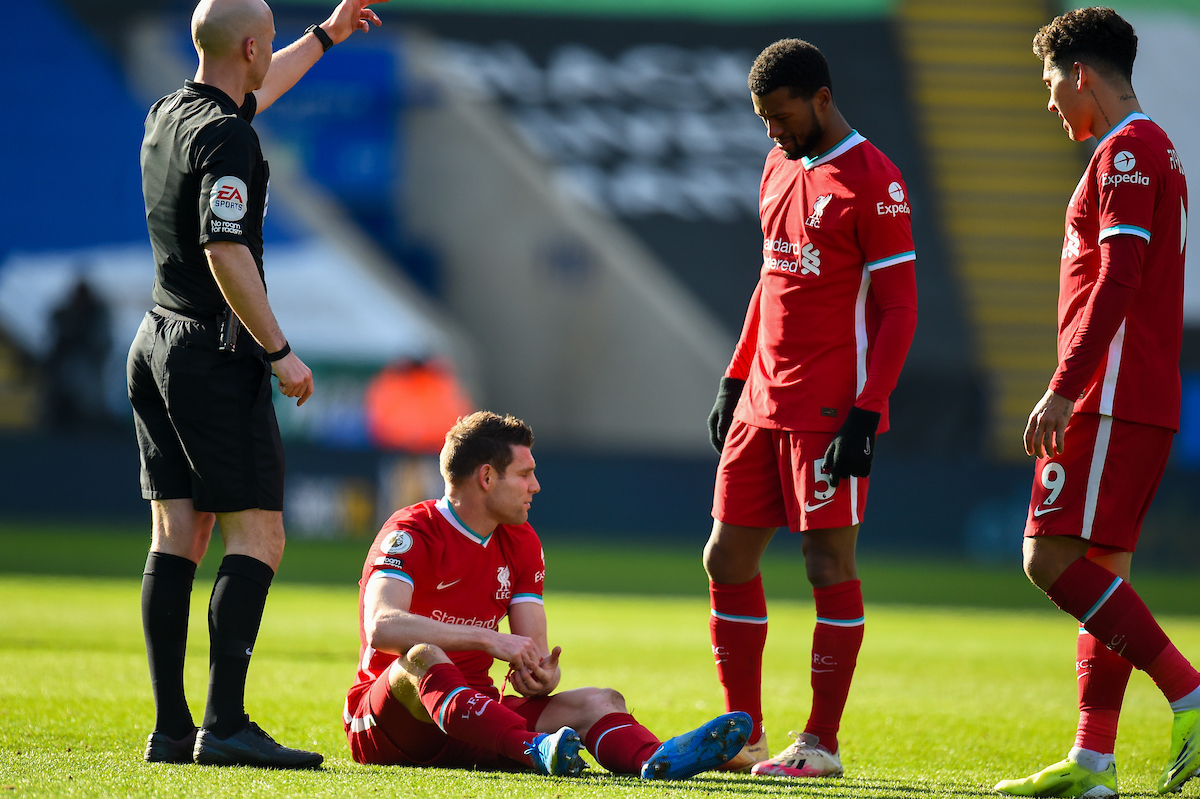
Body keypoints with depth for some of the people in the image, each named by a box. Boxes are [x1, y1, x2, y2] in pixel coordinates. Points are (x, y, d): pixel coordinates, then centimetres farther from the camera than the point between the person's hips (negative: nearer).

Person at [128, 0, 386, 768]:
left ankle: (171, 728, 4)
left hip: (156, 342, 9)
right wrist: (280, 351, -18)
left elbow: (253, 92, 33)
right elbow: (225, 252, -23)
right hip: (216, 352, -9)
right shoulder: (227, 138, -16)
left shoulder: (168, 116, 12)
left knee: (176, 535, 7)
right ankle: (225, 725, -16)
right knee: (257, 537, -8)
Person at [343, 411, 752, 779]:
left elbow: (535, 653, 6)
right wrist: (489, 640, -33)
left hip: (472, 717, 6)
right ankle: (535, 749, -62)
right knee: (423, 655, -38)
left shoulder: (520, 543, 10)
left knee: (600, 702, -15)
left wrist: (539, 676, -20)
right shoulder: (412, 532, -11)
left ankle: (656, 759, -52)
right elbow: (382, 628, -29)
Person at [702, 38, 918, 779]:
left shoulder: (872, 183, -11)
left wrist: (866, 415, -18)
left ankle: (821, 744, 1)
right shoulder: (779, 169, 15)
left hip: (829, 410, -8)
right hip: (763, 405, 9)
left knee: (830, 562, -4)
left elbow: (900, 309, -12)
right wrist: (735, 381, 18)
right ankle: (744, 734, 16)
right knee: (728, 558, 8)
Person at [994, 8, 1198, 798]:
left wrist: (1064, 390, -24)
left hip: (1111, 402, -10)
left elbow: (1118, 279, -21)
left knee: (1054, 562, -15)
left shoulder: (1127, 152, -11)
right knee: (1099, 574, 8)